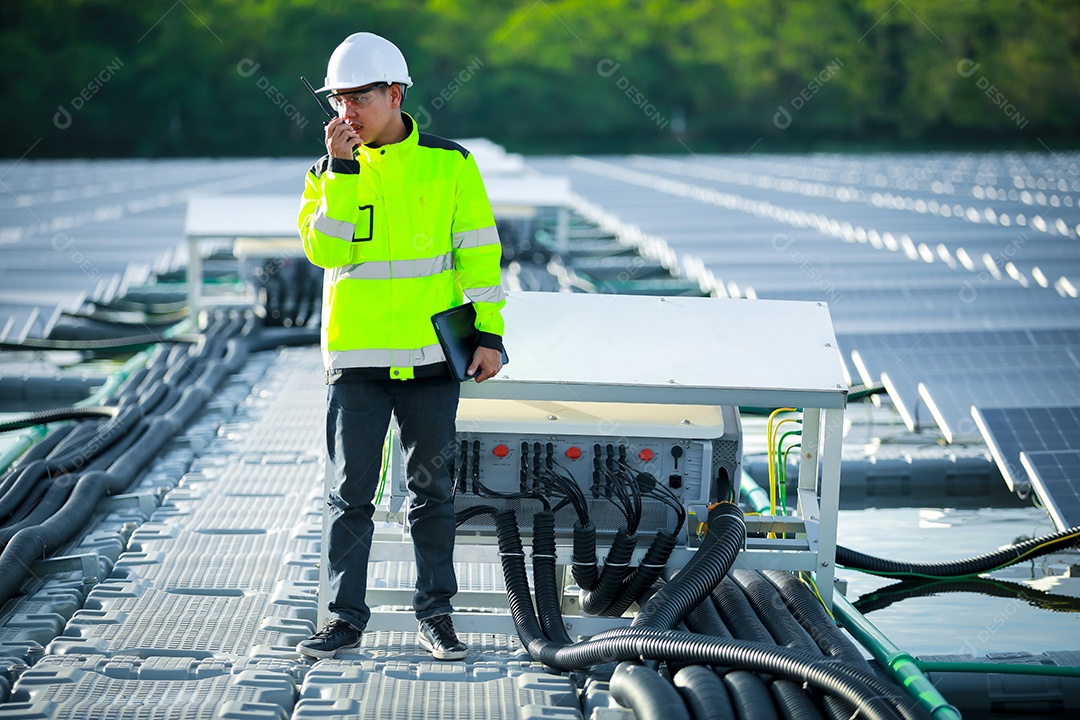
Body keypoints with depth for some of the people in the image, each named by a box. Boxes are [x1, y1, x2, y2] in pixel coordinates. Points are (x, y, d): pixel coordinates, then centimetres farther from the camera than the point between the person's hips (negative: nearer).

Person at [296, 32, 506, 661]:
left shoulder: (449, 165, 1)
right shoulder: (330, 174, 5)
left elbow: (479, 253, 2)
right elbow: (325, 249, -11)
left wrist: (489, 334, -2)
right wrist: (343, 168, -15)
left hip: (432, 355, -1)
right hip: (356, 357, 1)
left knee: (433, 490, 7)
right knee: (352, 494, 3)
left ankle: (435, 615, 16)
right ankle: (347, 618, 10)